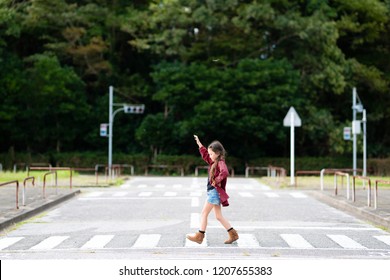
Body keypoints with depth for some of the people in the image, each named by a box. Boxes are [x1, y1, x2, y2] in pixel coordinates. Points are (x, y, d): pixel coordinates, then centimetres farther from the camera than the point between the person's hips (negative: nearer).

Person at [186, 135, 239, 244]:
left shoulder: (221, 163, -14)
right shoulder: (214, 162, 14)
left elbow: (224, 172, -36)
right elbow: (205, 154, 29)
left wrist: (217, 181, -25)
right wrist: (199, 143, 26)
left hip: (215, 191, -10)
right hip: (213, 191, 10)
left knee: (204, 214, -4)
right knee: (219, 216, 9)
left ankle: (199, 236, 1)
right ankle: (233, 234, 10)